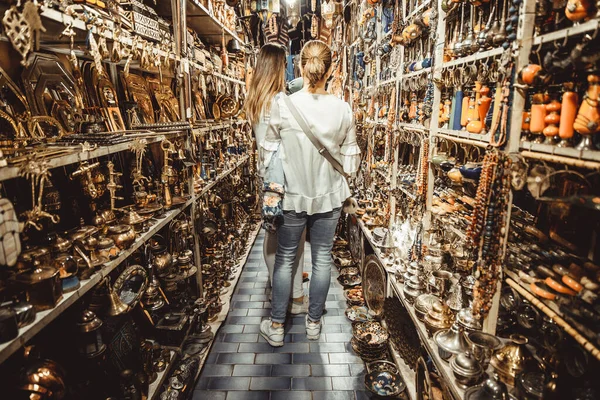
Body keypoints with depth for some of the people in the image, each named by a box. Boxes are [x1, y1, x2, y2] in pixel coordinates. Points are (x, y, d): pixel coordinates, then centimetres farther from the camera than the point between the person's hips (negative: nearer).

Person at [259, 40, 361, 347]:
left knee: (285, 259, 14)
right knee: (322, 258, 15)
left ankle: (276, 327, 25)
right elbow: (351, 164, -2)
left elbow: (268, 157, -6)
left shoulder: (282, 105, -13)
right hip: (329, 197, 2)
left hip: (292, 196, -1)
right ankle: (314, 322, 32)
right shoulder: (343, 109, -7)